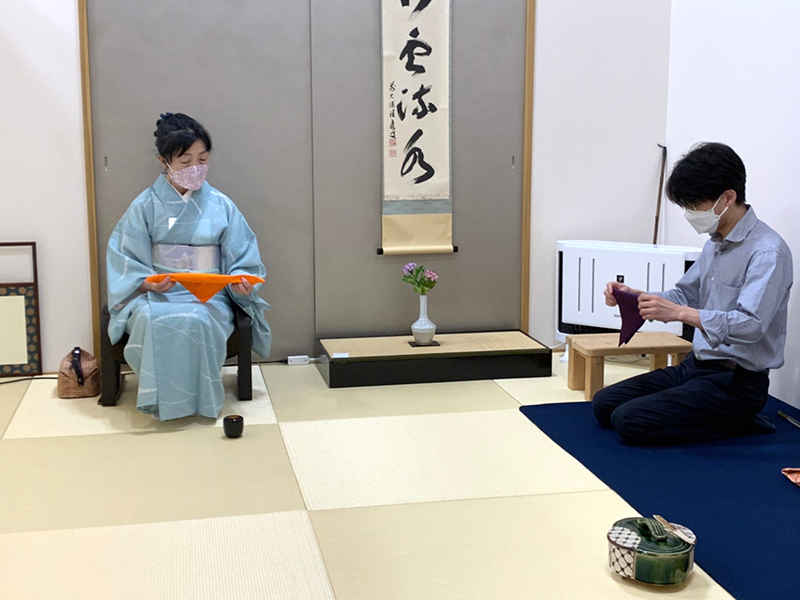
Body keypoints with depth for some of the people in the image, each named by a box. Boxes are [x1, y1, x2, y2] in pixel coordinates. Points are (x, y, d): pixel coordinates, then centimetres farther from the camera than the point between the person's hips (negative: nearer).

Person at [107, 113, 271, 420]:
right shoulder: (146, 206, 4)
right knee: (152, 320, -37)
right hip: (156, 293, 0)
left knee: (195, 321, -37)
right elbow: (125, 259, 2)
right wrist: (148, 283, -19)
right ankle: (160, 398, -20)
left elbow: (242, 258, 6)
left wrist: (241, 282, -17)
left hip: (208, 295, 0)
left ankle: (199, 397, -17)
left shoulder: (221, 206, 6)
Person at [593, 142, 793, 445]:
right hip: (697, 364, 10)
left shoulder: (768, 251, -19)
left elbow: (752, 324, -29)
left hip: (737, 382, -10)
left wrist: (679, 313, -37)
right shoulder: (715, 243, 10)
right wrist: (633, 296, 1)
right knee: (604, 404, 5)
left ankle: (738, 424, -2)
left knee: (629, 421, -20)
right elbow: (686, 295, 18)